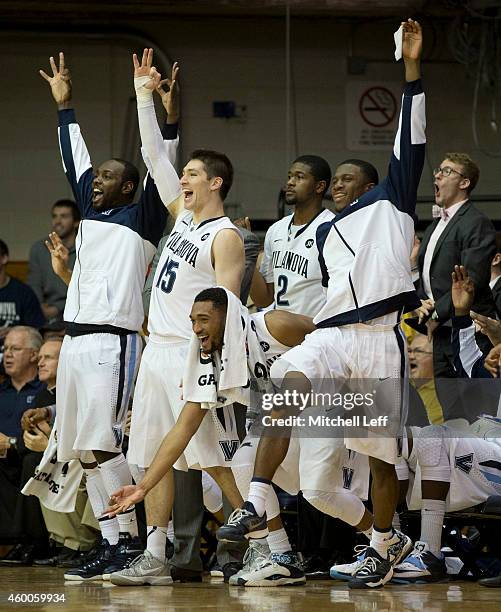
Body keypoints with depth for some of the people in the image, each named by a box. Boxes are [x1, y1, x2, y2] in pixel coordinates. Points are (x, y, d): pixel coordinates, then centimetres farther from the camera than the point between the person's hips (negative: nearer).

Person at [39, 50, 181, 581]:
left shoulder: (141, 218, 1)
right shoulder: (91, 213, 19)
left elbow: (161, 170, -9)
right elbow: (73, 159, 27)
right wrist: (64, 105, 30)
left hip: (111, 341, -8)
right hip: (75, 339, 8)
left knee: (100, 445, -15)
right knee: (83, 451, 5)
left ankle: (130, 542, -11)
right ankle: (113, 547, 8)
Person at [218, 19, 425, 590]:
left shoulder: (391, 201, 10)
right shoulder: (326, 233, 26)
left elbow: (410, 142, -1)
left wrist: (412, 68, -8)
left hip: (381, 337, -4)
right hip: (331, 331, 4)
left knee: (381, 448, 1)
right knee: (287, 385, -27)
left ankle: (384, 542, 21)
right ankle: (256, 506, -32)